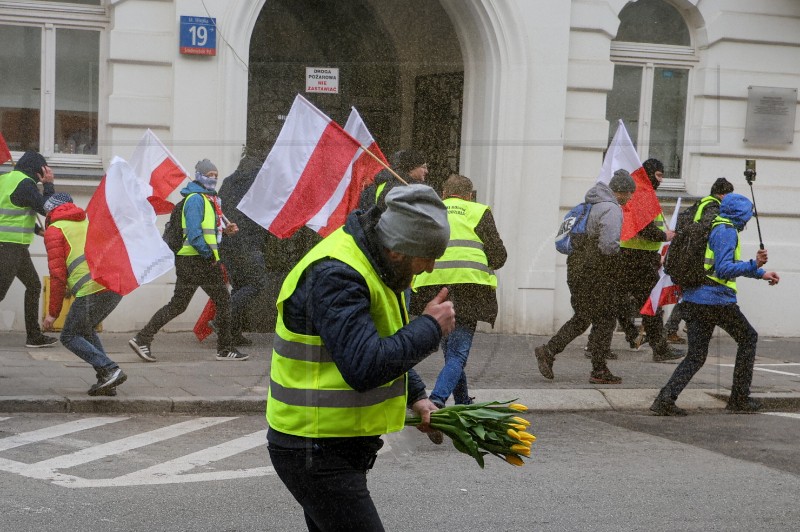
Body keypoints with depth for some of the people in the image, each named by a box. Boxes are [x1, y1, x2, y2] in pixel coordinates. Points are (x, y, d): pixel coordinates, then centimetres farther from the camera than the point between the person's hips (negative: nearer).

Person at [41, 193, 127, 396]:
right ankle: (106, 382, 13)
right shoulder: (87, 223, 30)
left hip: (93, 289, -7)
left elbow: (58, 274, 1)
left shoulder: (54, 229, 9)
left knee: (69, 336, 8)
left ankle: (110, 370, -10)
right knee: (86, 330, 24)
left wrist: (53, 312, 5)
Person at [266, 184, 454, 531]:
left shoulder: (368, 264, 8)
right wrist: (430, 328, -22)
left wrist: (416, 397, 13)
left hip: (337, 447, 10)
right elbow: (365, 368, -34)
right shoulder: (336, 276, -24)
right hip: (316, 454, -10)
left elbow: (383, 343, 23)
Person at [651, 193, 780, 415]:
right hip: (717, 300, -8)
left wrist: (761, 273, 36)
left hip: (693, 299, 8)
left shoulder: (712, 227, 19)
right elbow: (724, 270, -22)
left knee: (696, 356, 8)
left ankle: (666, 399, -10)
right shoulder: (727, 232, -10)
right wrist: (754, 266, -30)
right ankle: (739, 399, 17)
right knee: (748, 338, 15)